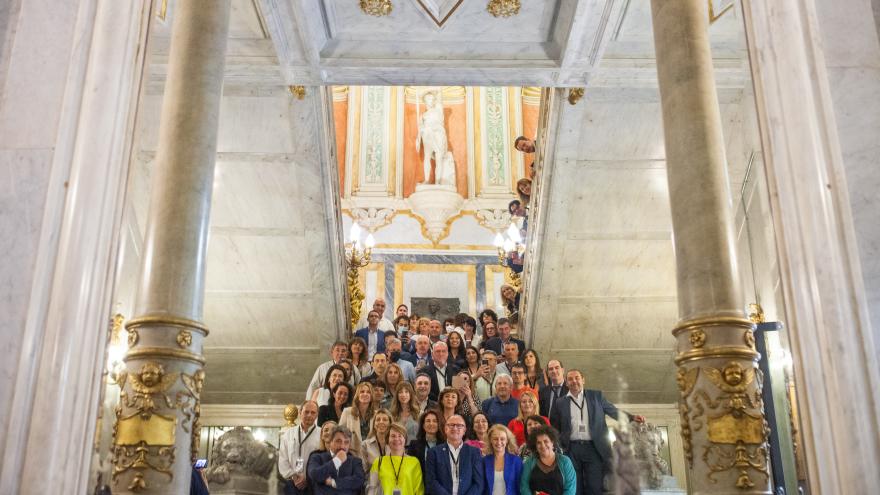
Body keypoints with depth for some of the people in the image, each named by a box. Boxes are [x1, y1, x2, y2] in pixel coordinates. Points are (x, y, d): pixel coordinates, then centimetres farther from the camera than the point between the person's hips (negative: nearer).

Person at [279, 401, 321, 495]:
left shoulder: (321, 435, -3)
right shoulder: (288, 434, 9)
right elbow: (282, 459, 6)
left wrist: (308, 479, -14)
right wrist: (292, 476, -6)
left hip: (312, 484, -2)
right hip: (291, 483, 3)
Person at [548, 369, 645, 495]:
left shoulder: (596, 396, 10)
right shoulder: (560, 402, 10)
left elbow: (614, 411, 13)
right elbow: (554, 428, 14)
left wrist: (632, 417, -1)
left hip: (593, 448, 0)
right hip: (571, 449, 1)